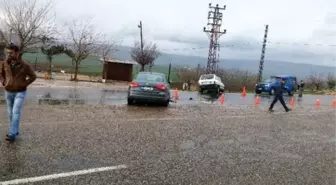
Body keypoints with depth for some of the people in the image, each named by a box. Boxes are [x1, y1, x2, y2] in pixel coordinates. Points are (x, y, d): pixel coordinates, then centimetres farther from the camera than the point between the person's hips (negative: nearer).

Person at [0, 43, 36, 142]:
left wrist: (24, 84, -11)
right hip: (8, 92, 5)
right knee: (11, 113, 12)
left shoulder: (25, 65, -14)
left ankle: (12, 134, -11)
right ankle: (15, 131, 28)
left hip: (20, 93, -5)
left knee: (16, 112, -13)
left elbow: (33, 76, -2)